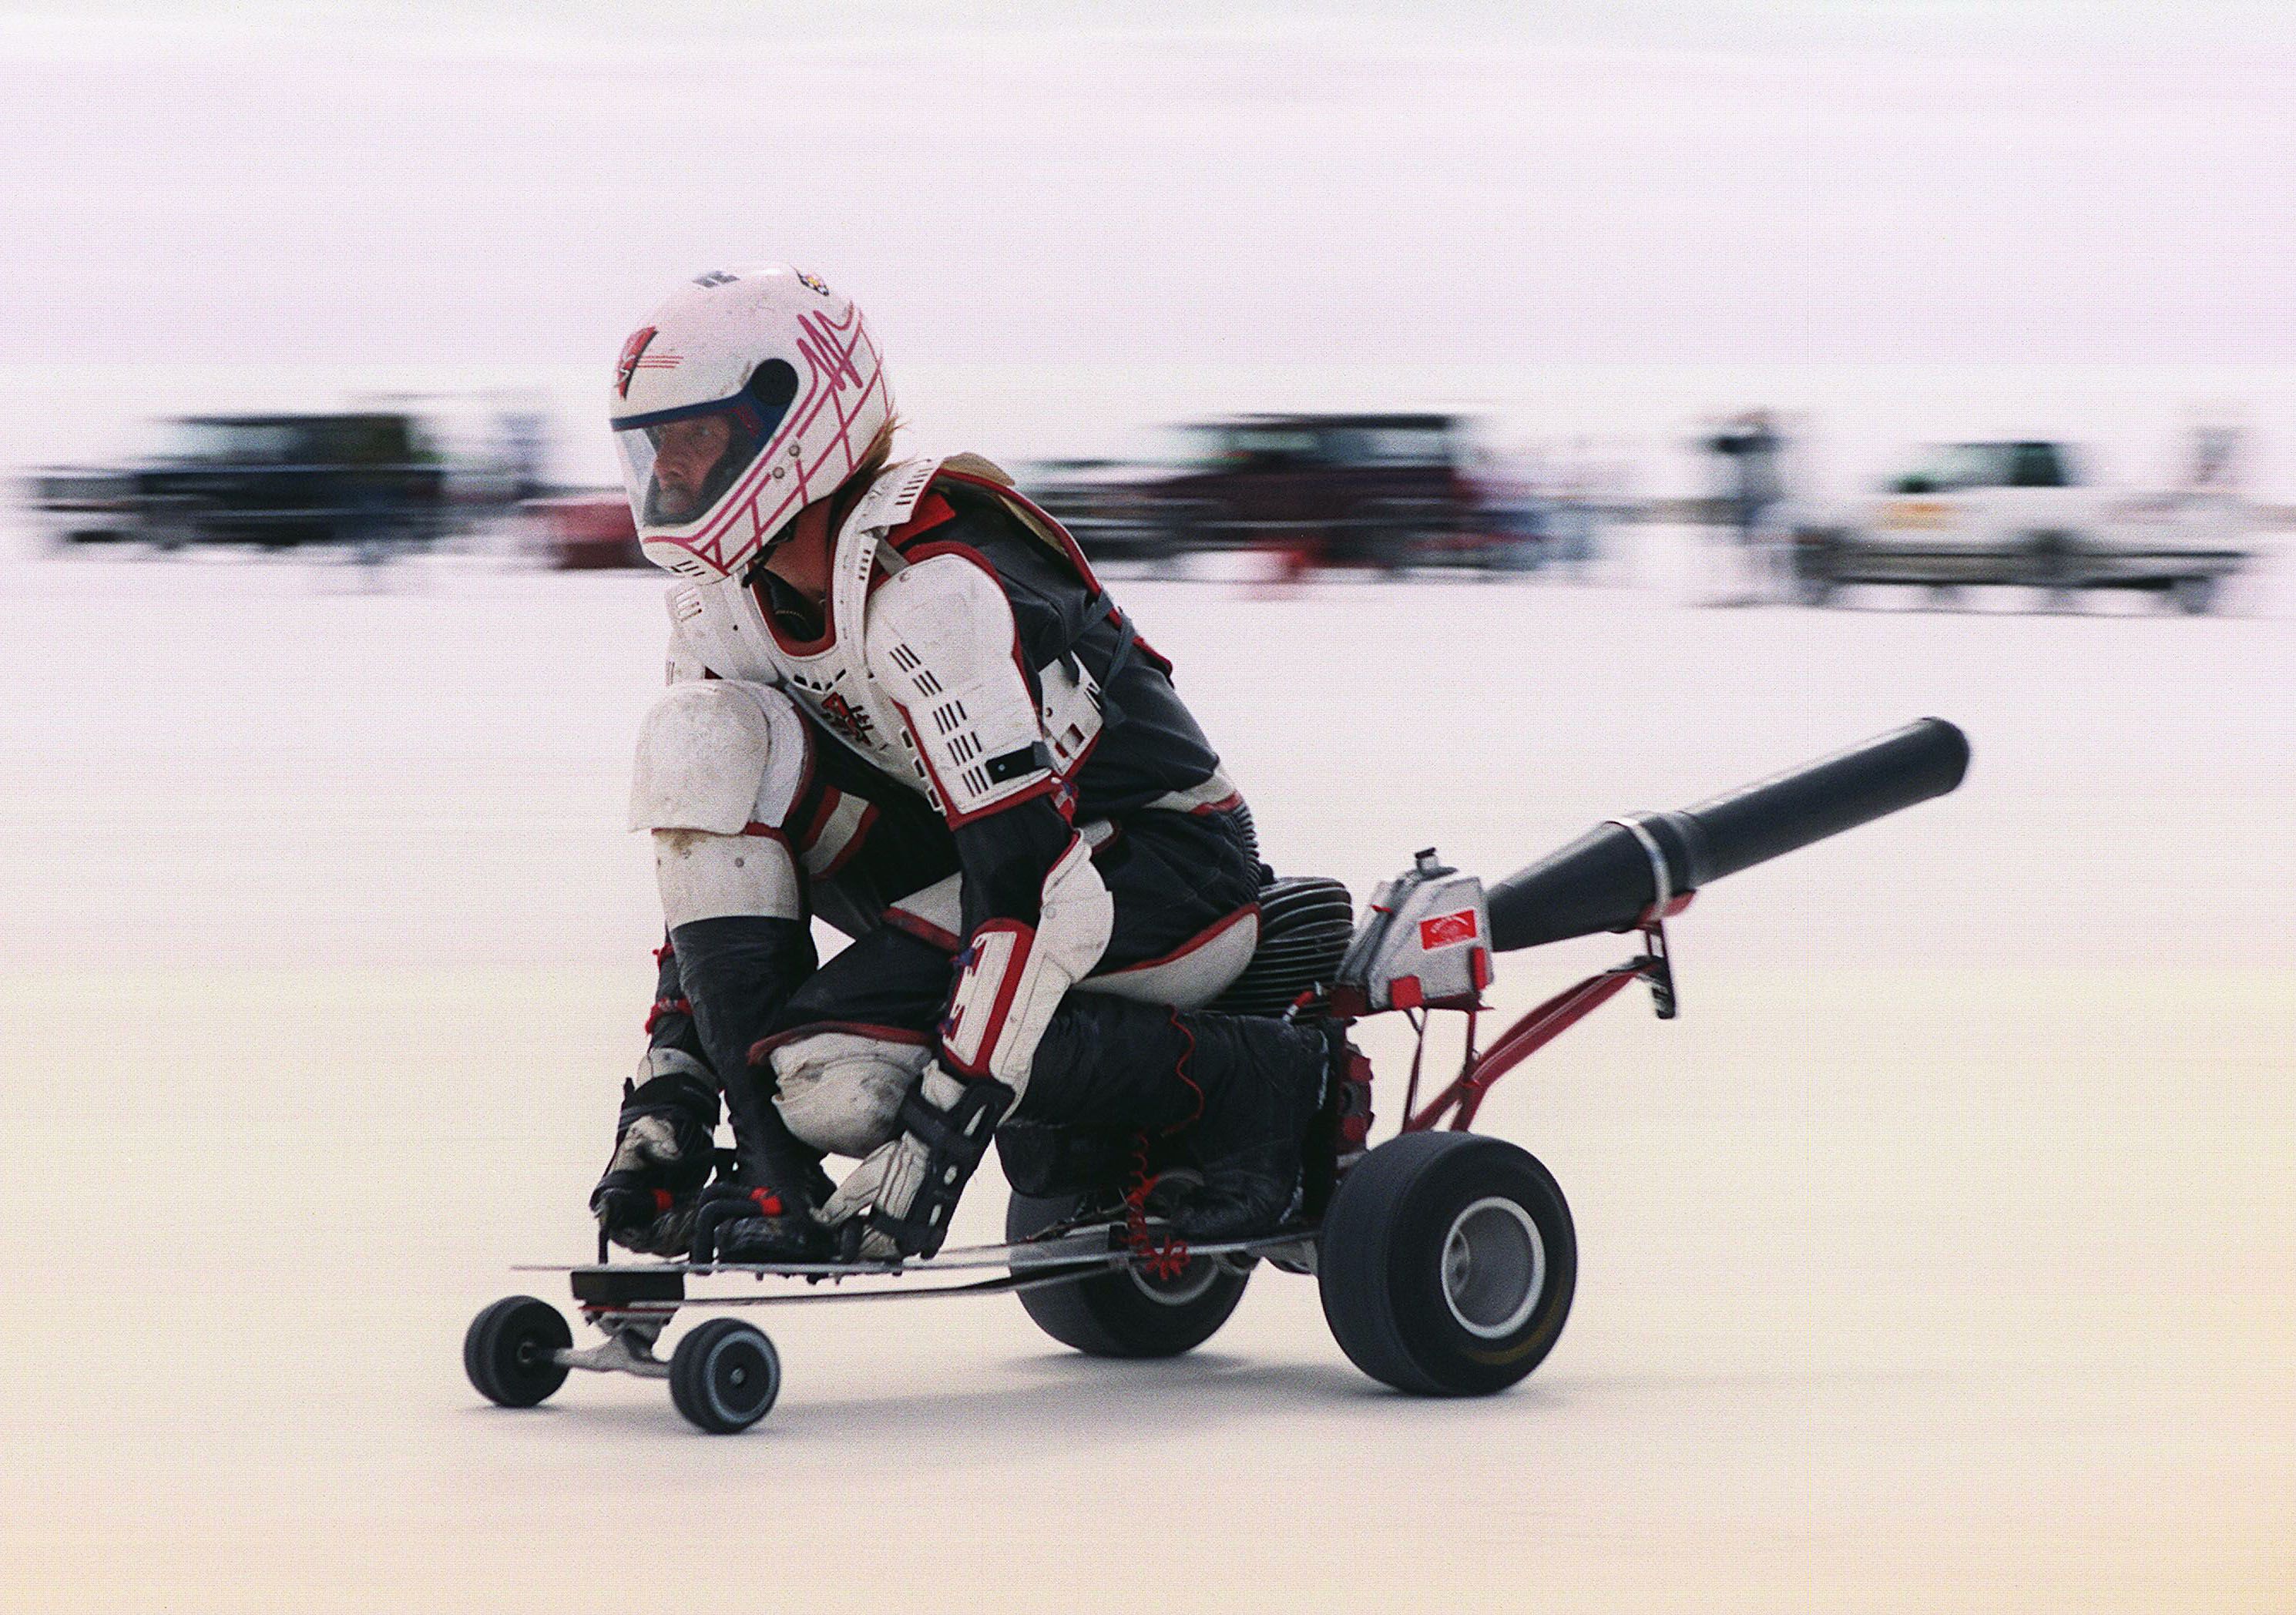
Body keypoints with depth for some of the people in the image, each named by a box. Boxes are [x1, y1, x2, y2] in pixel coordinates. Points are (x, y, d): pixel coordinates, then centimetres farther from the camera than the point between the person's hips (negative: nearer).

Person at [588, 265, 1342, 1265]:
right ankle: (769, 1169, -14)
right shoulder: (722, 607, -1)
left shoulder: (930, 588, -28)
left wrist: (939, 1137, -35)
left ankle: (1252, 1082, -11)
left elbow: (1035, 879, -33)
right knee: (705, 738, -13)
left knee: (833, 1069, -29)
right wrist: (670, 1078, -7)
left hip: (1175, 871, -8)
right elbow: (712, 869, 6)